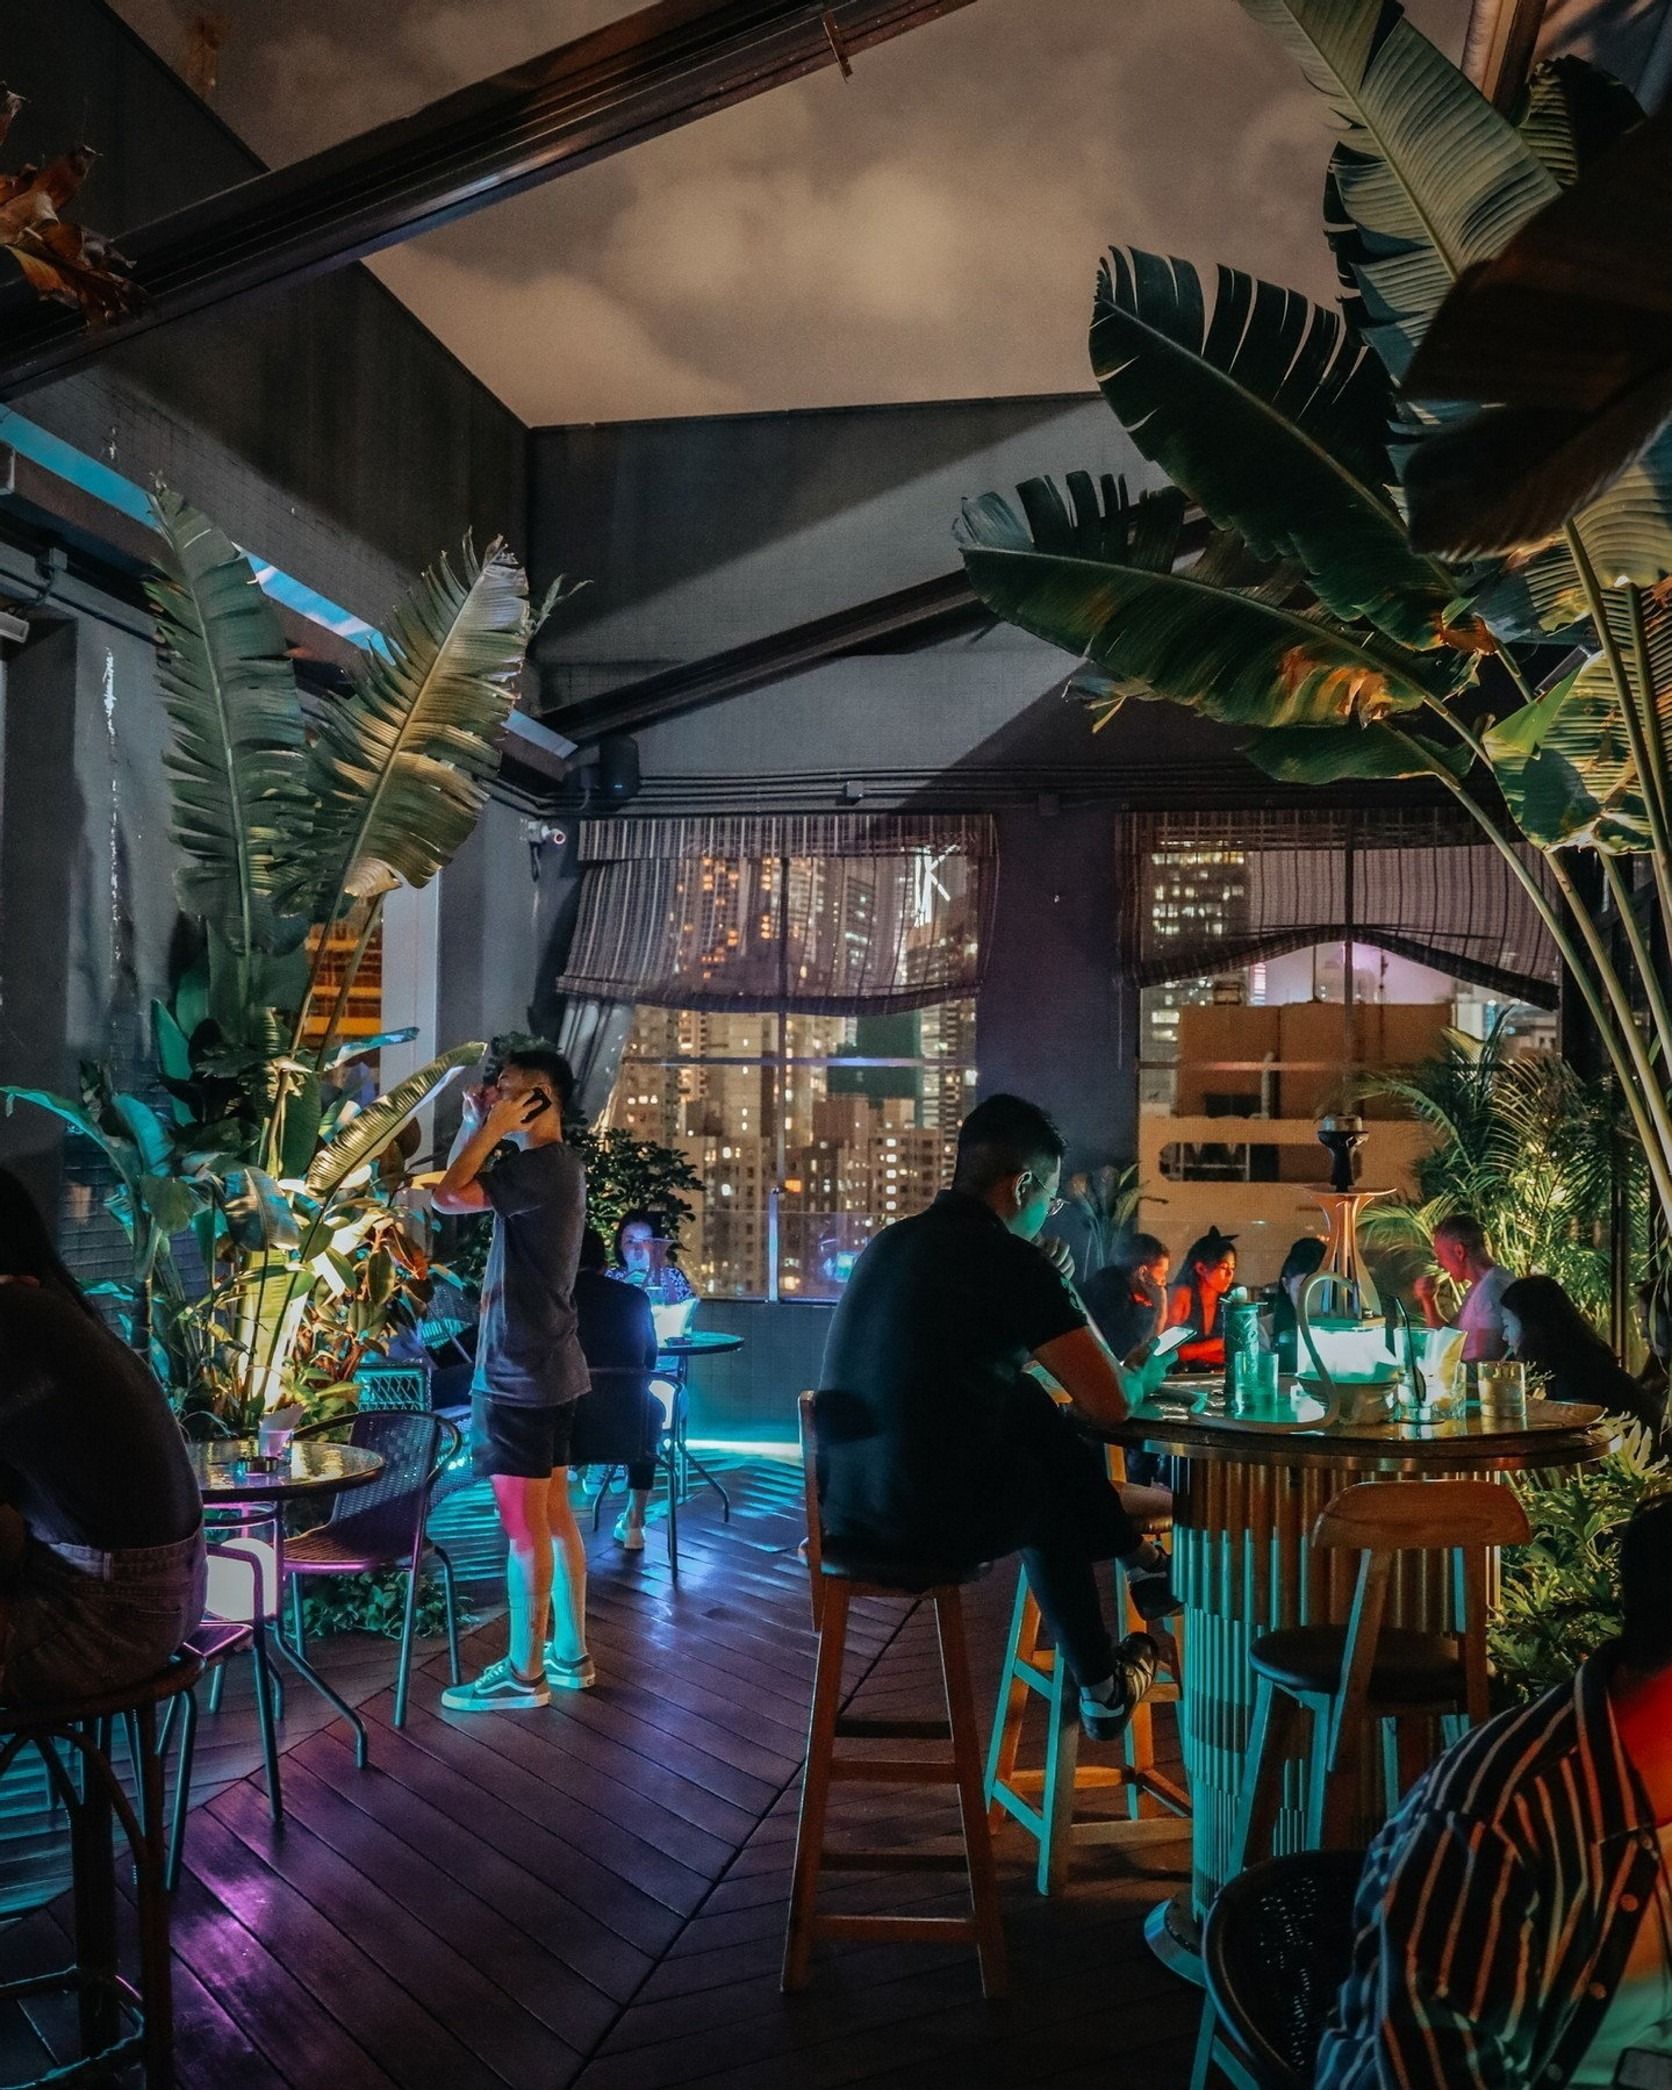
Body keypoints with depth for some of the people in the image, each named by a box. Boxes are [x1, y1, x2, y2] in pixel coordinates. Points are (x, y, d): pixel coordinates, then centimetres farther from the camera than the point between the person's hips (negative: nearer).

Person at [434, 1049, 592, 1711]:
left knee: (524, 1524, -2)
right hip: (547, 1368, 10)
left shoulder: (539, 1167, -17)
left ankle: (524, 1674, 7)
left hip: (519, 1374, -10)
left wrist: (492, 1129, -12)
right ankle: (570, 1654, 22)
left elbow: (447, 1196, -22)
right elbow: (460, 1186, 21)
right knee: (554, 1514, 14)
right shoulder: (556, 1165, 14)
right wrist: (475, 1125, 9)